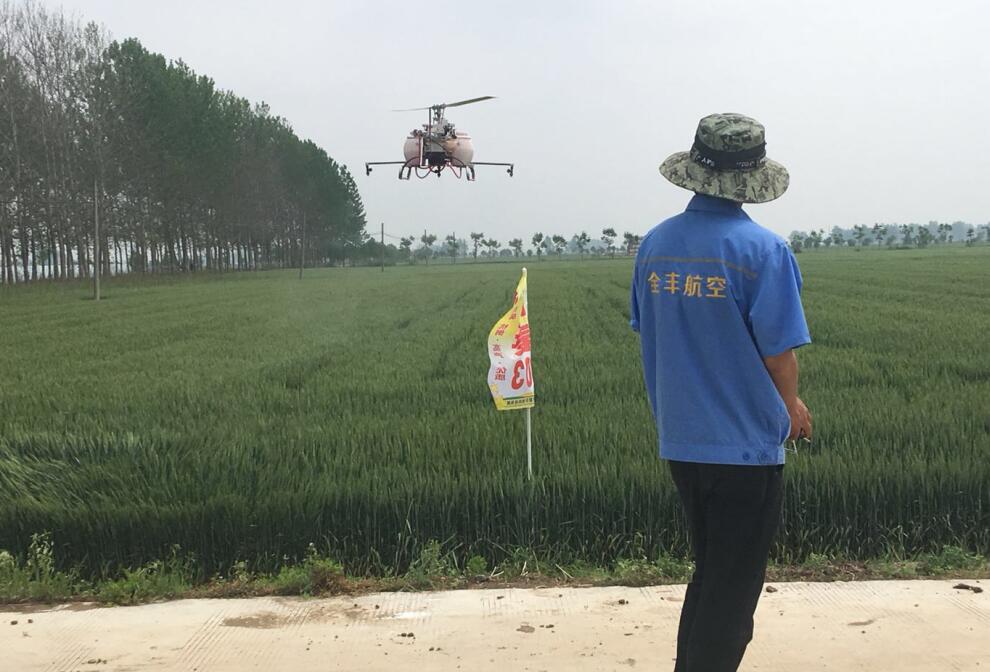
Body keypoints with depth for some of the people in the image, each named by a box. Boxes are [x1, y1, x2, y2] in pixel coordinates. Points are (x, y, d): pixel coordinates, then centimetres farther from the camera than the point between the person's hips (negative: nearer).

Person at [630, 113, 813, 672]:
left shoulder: (655, 244, 1)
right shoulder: (763, 250, -16)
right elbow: (779, 354, -14)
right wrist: (793, 407, 6)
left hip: (680, 440, 6)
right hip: (746, 443, -6)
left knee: (711, 574, 23)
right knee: (733, 588, 8)